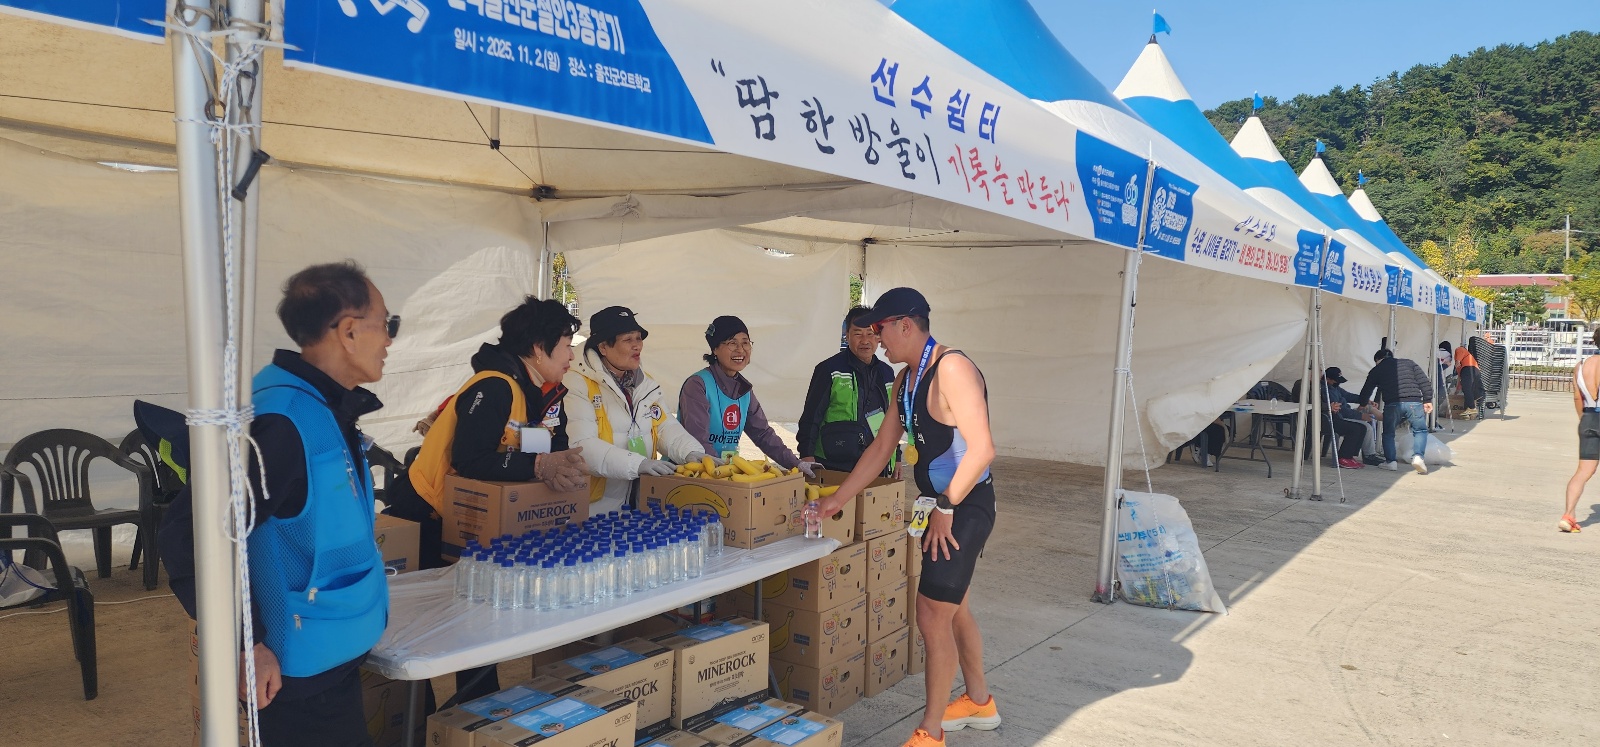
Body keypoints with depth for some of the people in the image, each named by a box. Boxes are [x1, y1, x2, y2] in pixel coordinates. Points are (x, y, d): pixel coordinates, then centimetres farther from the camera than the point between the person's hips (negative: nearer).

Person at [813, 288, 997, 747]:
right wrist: (837, 500, 12)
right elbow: (882, 447, 13)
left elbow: (981, 448, -27)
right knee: (954, 607, 20)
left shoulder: (952, 369, -21)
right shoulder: (906, 380, 9)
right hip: (941, 506, 9)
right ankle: (979, 702, 39)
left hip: (965, 507, -9)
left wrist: (945, 508, -20)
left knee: (933, 615, -6)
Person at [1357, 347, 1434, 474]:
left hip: (1392, 405, -1)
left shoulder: (1376, 370, 17)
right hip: (1414, 402, 1)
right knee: (1420, 430, 18)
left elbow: (1366, 391, 21)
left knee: (1388, 433, 19)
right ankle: (1418, 456, -2)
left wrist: (1364, 404, 40)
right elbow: (1423, 380, 8)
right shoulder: (1408, 362, 20)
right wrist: (1427, 400, 8)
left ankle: (1390, 462, 12)